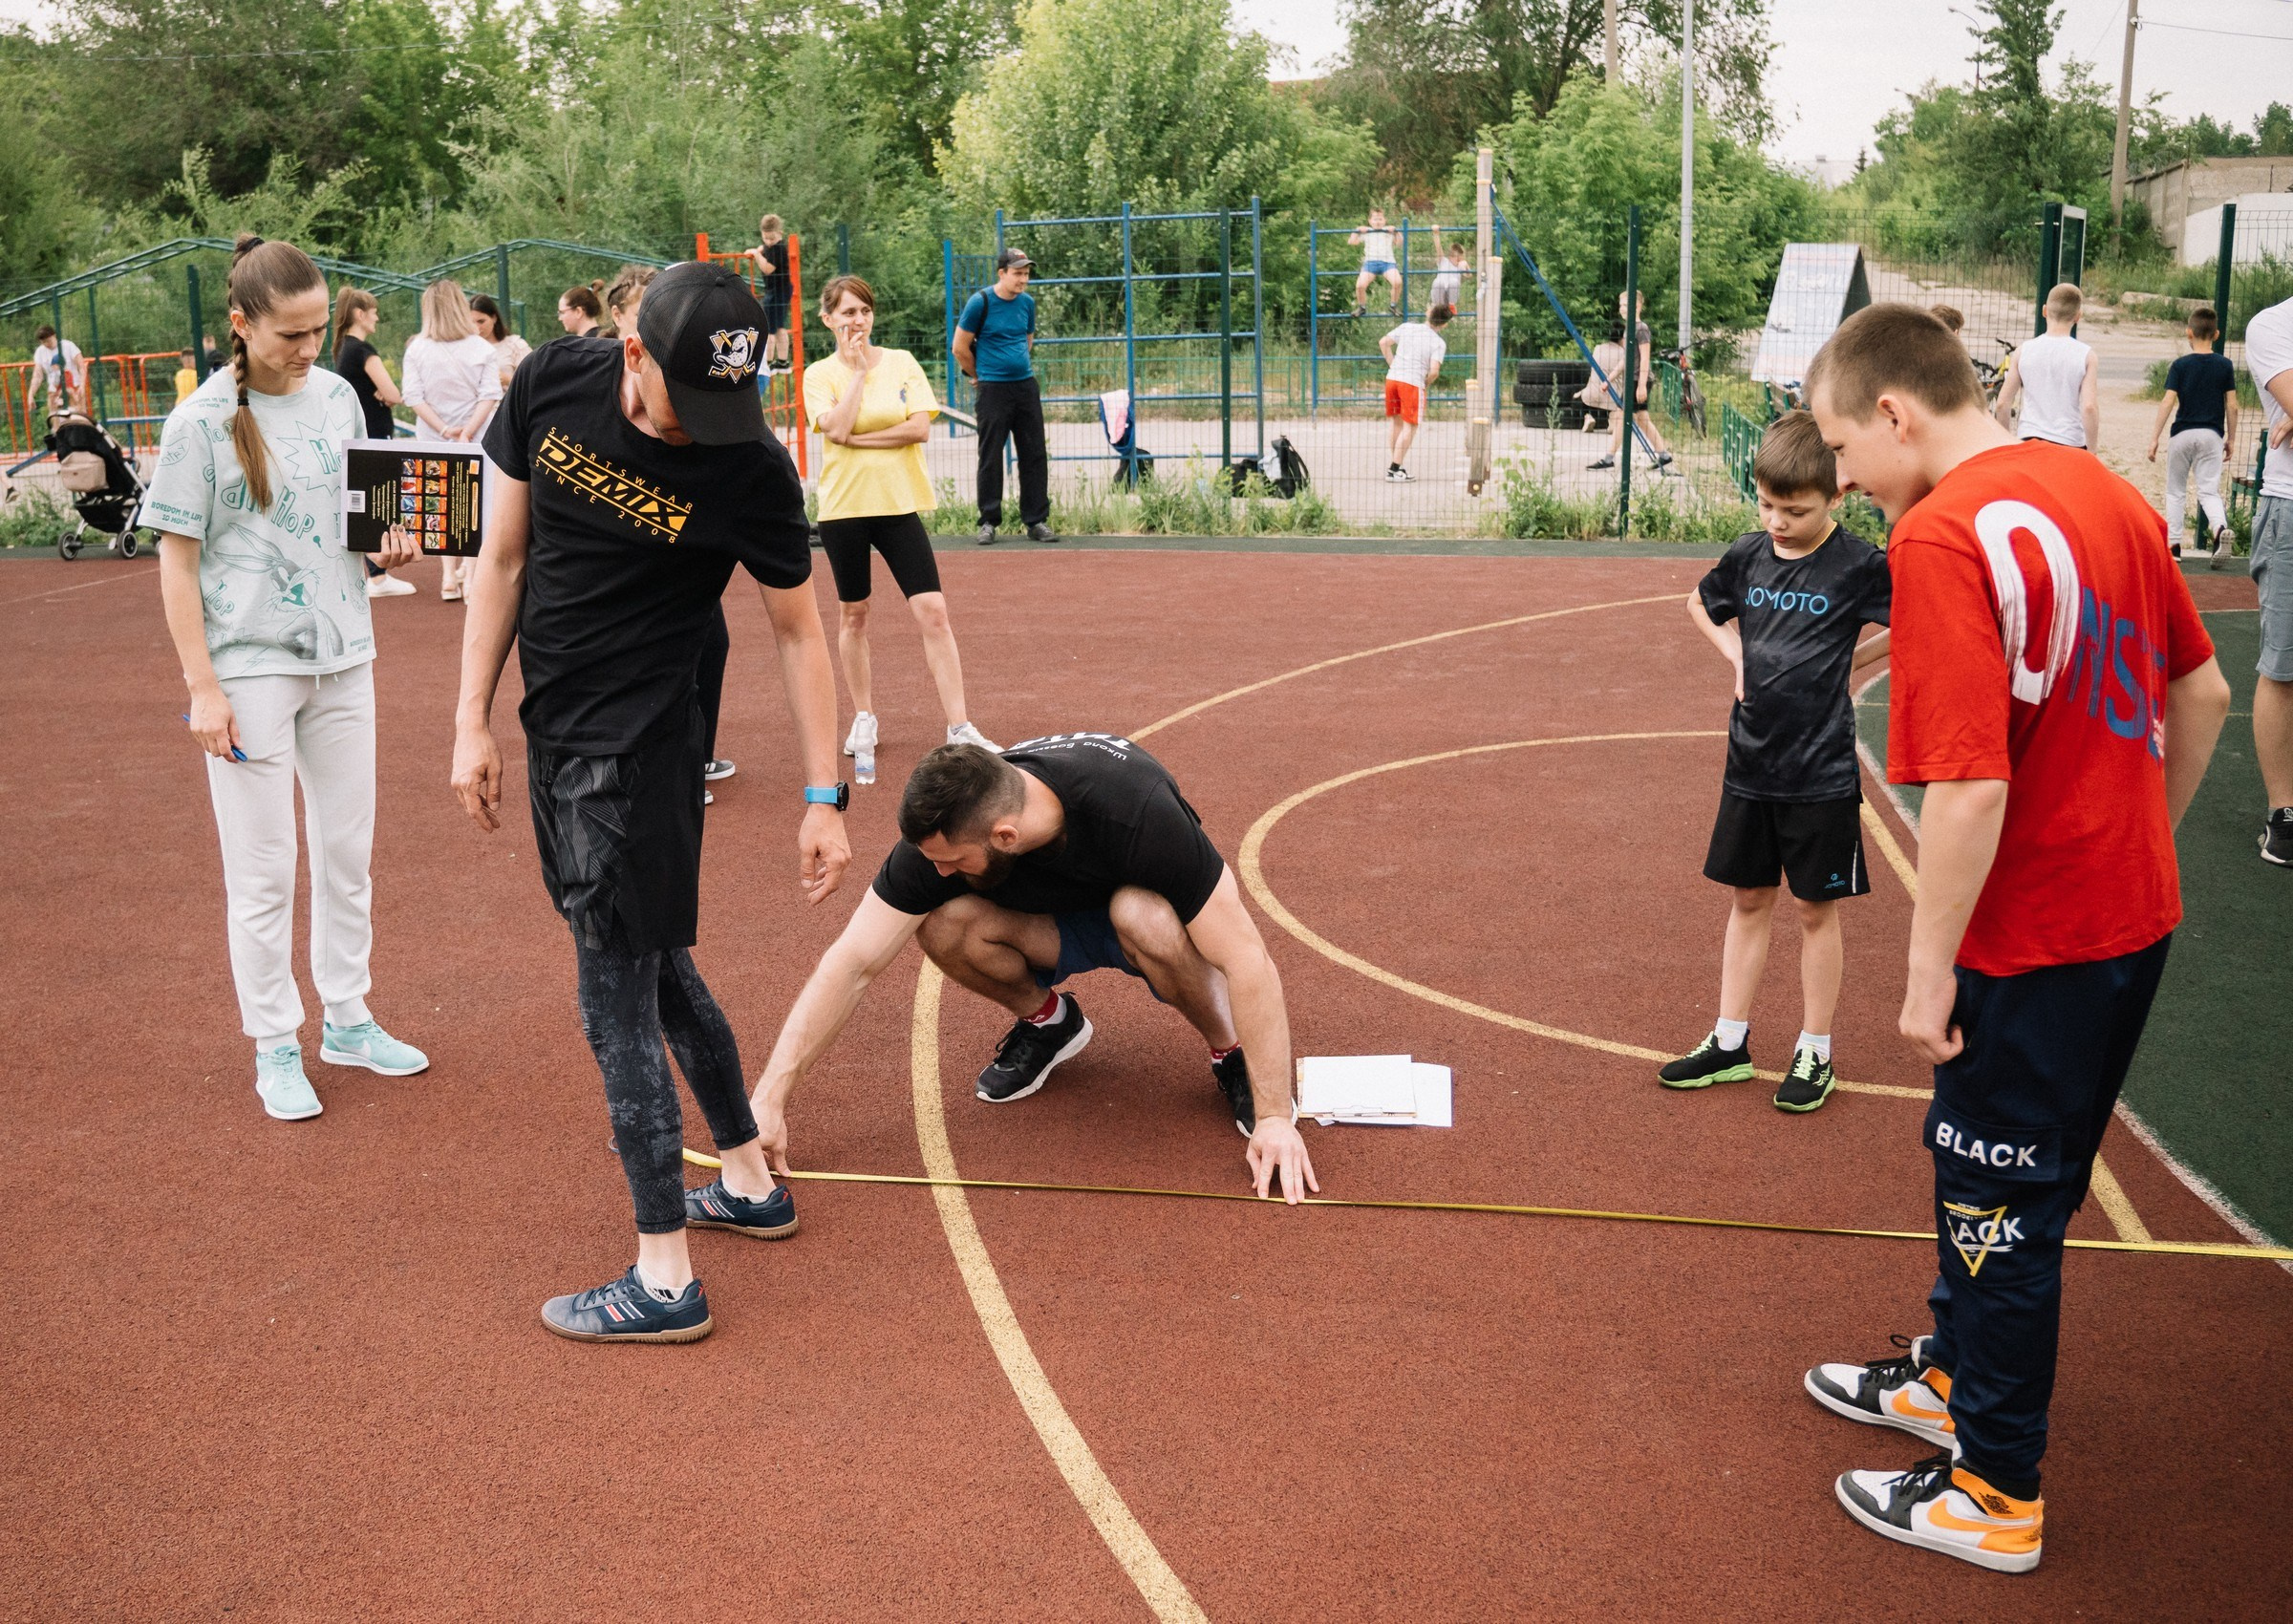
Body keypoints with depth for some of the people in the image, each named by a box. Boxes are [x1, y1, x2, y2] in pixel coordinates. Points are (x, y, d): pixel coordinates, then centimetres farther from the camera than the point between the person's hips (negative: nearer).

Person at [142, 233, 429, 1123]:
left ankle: (348, 1019, 29)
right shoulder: (201, 423, -11)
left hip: (341, 656, 5)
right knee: (263, 869, 3)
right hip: (250, 666, -5)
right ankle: (275, 1049, 16)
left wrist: (387, 539, -5)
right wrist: (202, 686, -13)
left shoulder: (337, 397, 4)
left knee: (349, 849, 14)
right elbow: (177, 560, -8)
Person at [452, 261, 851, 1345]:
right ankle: (750, 1184, 35)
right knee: (658, 971, 17)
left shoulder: (749, 471, -17)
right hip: (557, 730, 6)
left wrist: (824, 798, -6)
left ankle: (664, 1280, 7)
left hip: (636, 747, -6)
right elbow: (502, 558, 4)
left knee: (616, 1004, -4)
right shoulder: (552, 383, -5)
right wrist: (473, 719, 3)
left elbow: (799, 633, -6)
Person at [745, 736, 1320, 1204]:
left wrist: (1274, 1117, -37)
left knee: (1144, 915, -40)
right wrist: (769, 1101, -27)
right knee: (942, 924, -28)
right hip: (1058, 925, 3)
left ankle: (1230, 1051, -10)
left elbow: (1247, 961, -36)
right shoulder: (941, 829, -29)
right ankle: (1046, 1020, 4)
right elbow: (852, 962, -24)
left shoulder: (1140, 811, -40)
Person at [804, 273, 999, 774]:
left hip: (900, 503, 1)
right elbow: (837, 428, -16)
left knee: (933, 611, -8)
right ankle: (864, 720, 25)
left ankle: (959, 727, -5)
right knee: (854, 615, 9)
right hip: (844, 507, 0)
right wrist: (858, 370, -12)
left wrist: (859, 438, -11)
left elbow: (921, 427, -7)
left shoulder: (902, 362, 5)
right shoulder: (819, 375, 1)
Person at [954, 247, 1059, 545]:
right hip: (993, 390, -5)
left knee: (1035, 456, 5)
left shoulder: (1027, 302, 7)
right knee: (990, 458, 0)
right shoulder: (980, 302, -9)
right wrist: (980, 376, 7)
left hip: (1026, 386, 5)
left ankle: (1036, 521, 11)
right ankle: (988, 522, 8)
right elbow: (960, 347, -3)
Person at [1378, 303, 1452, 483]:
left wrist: (1393, 365, 13)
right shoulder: (1438, 344, -5)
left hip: (1392, 378, 5)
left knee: (1394, 421, 18)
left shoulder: (1407, 327, 7)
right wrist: (1427, 383, 5)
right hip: (1414, 383, -5)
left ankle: (1392, 467, 21)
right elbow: (1434, 371, -15)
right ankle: (1396, 469, 1)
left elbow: (1383, 343, 7)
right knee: (1409, 427, 4)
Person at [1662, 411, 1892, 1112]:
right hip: (1751, 762, 5)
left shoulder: (1858, 565, -12)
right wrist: (1737, 655, 6)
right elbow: (1700, 603, 21)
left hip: (1821, 771, -5)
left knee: (1816, 908, 6)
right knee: (1748, 900, 13)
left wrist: (1847, 663, -8)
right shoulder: (1749, 554, 2)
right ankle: (1729, 1043, 23)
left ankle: (1815, 1052, 18)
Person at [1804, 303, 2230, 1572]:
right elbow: (2202, 694, 13)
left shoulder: (1942, 537, -22)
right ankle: (1953, 1374, 44)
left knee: (2002, 1197, 7)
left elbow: (1969, 788, -26)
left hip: (2037, 942, -9)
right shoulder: (2103, 491, 5)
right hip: (2137, 911, 9)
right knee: (1982, 1160, 24)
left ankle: (1996, 1494, 23)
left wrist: (1928, 975, -18)